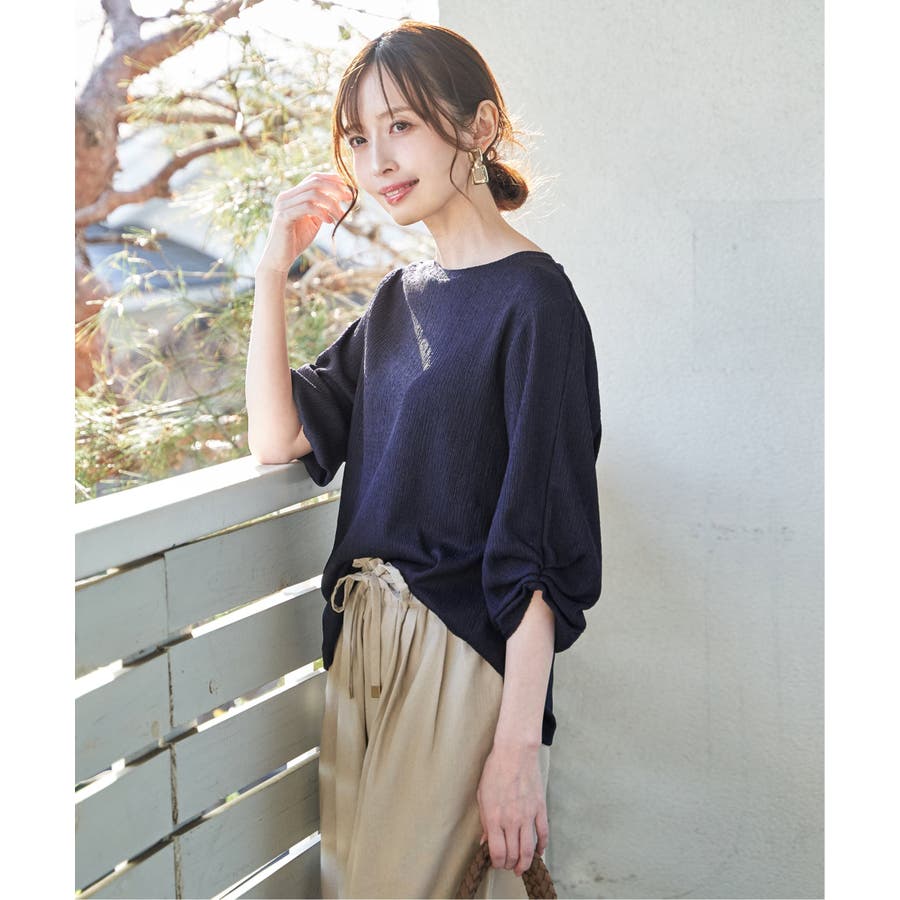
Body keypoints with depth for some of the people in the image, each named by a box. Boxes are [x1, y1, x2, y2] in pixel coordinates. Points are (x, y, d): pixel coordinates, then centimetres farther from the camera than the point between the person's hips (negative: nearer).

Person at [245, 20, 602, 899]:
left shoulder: (531, 299, -13)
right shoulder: (400, 295, 11)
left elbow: (543, 540, -17)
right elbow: (279, 437, 8)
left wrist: (517, 744, -20)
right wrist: (274, 269, 1)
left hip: (463, 657, -8)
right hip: (361, 639, 8)